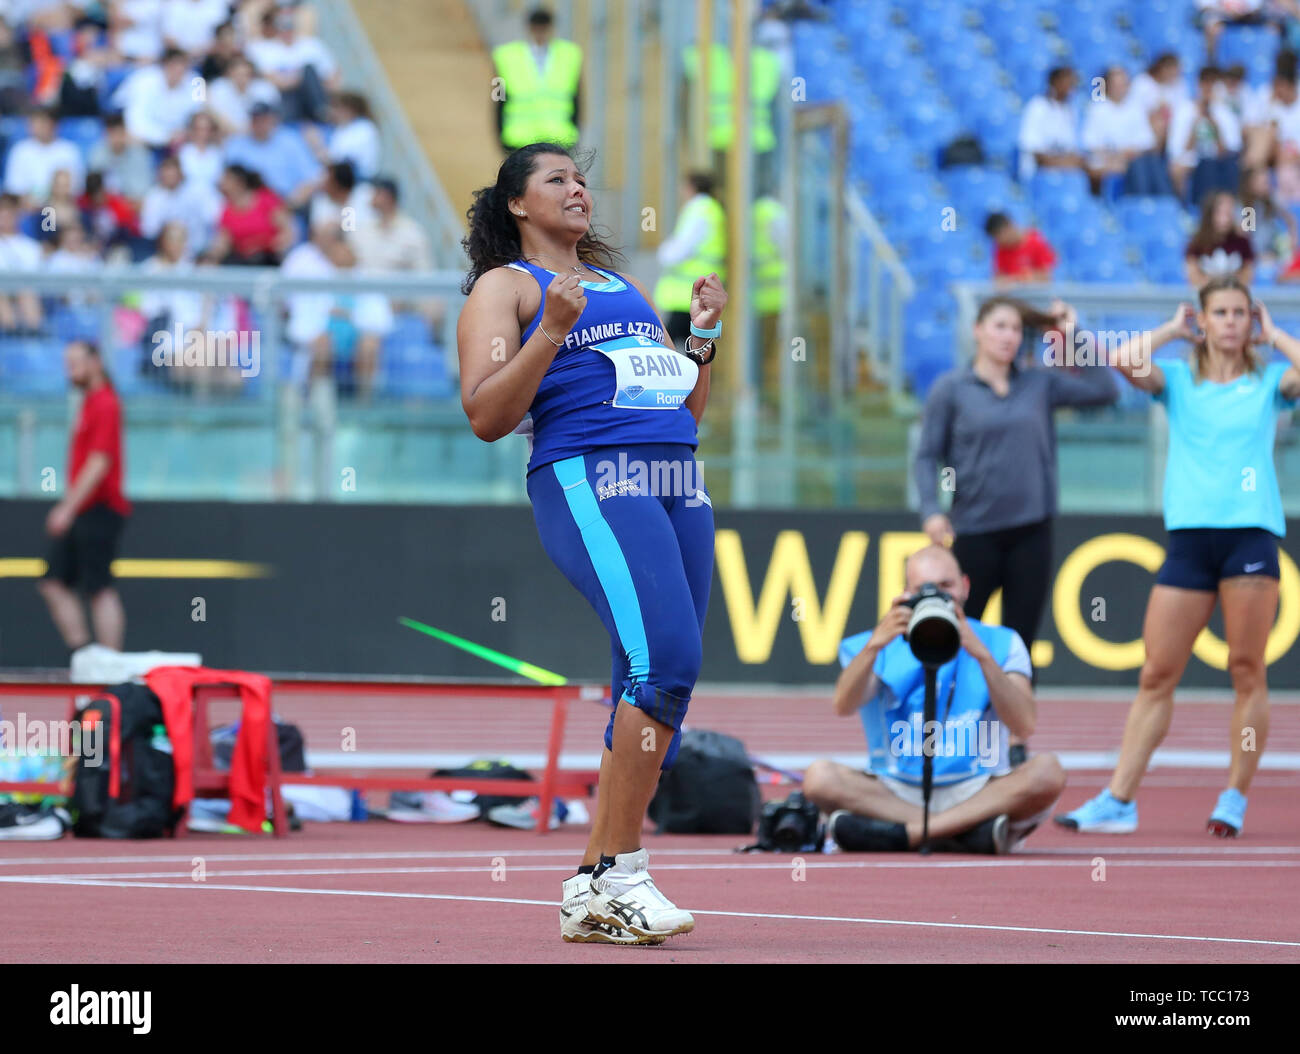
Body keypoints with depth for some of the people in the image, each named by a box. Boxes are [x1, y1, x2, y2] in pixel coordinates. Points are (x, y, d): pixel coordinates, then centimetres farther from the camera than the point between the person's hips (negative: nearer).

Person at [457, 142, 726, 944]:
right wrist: (554, 330, -12)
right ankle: (618, 872, -17)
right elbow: (486, 417, -5)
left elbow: (688, 409, 30)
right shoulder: (505, 286, 8)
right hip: (589, 479, -7)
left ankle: (595, 890, 6)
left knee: (656, 688, 1)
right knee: (667, 659, -23)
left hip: (679, 484, 7)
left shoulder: (624, 286, 28)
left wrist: (702, 336, 15)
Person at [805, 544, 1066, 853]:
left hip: (978, 792, 0)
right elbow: (843, 706, -11)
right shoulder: (885, 648, 8)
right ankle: (971, 833, -32)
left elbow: (1024, 725, -9)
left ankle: (903, 834, -32)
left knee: (1047, 771, -29)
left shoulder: (1000, 644, 8)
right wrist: (875, 645, -25)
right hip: (894, 794, 0)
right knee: (820, 776, -26)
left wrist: (981, 654, -19)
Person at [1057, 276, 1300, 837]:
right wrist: (1173, 330, 8)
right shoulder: (1177, 379, 12)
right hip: (1190, 533, 1)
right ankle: (1118, 800, 1)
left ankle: (1235, 799, 4)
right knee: (1156, 675, 1)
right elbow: (1127, 361, -6)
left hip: (1251, 532, -1)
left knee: (1248, 671, -3)